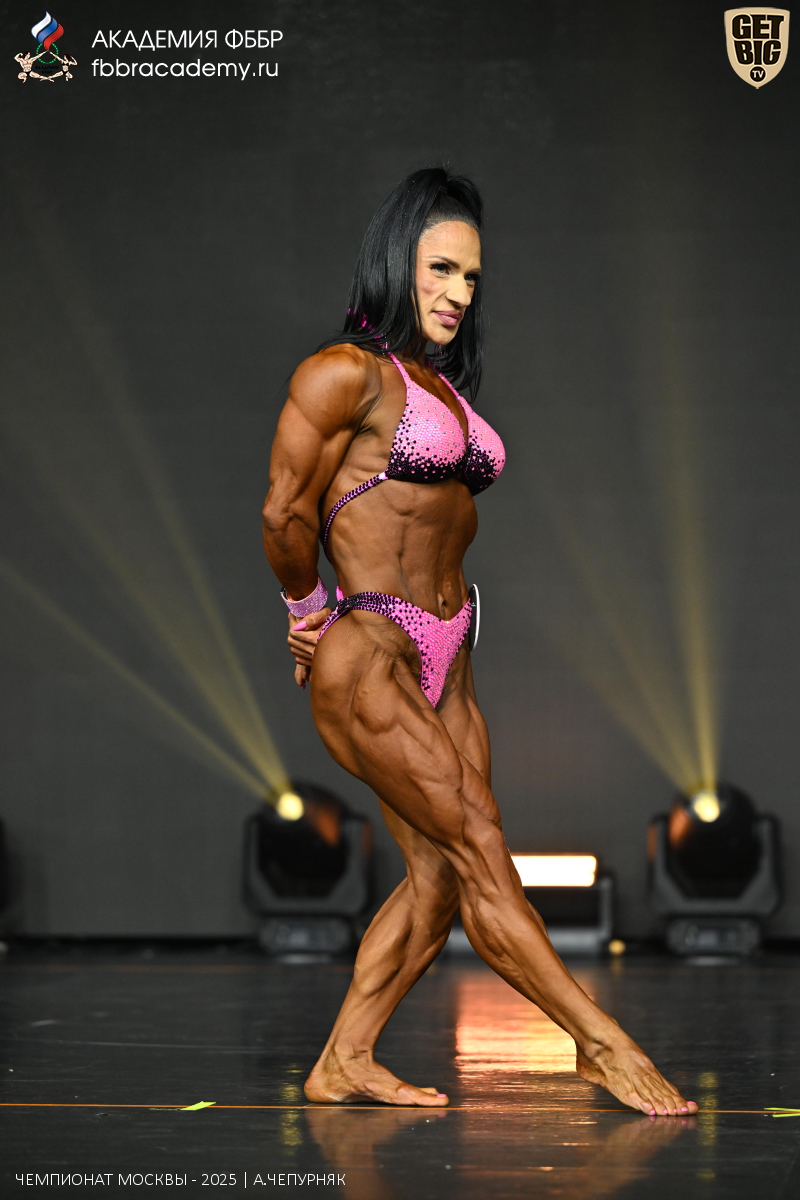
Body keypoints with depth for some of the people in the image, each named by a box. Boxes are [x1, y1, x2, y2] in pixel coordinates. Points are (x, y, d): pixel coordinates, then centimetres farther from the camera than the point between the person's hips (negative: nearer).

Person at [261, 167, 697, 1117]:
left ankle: (342, 1065, 12)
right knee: (477, 846, -6)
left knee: (441, 874, 4)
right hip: (365, 656, -8)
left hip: (443, 656, 8)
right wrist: (309, 611, 3)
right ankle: (604, 1047, -3)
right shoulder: (346, 372, -9)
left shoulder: (445, 385, 17)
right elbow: (286, 513, -10)